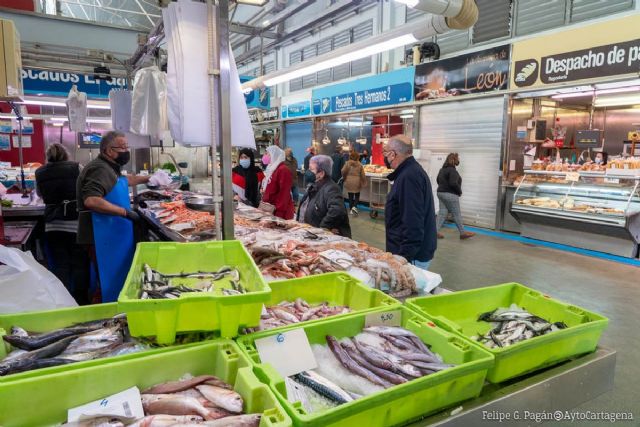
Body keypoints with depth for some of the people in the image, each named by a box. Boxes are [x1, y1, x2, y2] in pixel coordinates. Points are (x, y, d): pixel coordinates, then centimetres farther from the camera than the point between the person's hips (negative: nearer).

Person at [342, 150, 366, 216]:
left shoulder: (348, 163, -6)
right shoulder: (359, 164, -6)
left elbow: (343, 171, -11)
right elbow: (362, 174, -6)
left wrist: (344, 177, 9)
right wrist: (363, 181, 8)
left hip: (349, 181, 1)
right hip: (357, 182, -1)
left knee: (350, 195, 10)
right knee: (357, 195, 12)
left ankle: (351, 209, 15)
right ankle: (355, 206, -9)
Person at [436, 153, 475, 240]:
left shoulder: (442, 169, 12)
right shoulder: (452, 170, -17)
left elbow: (438, 180, 22)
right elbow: (453, 183, -24)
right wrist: (460, 191, -9)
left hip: (441, 193, 9)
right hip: (450, 195, -9)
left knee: (442, 213, 9)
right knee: (456, 214, 2)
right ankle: (463, 233, 13)